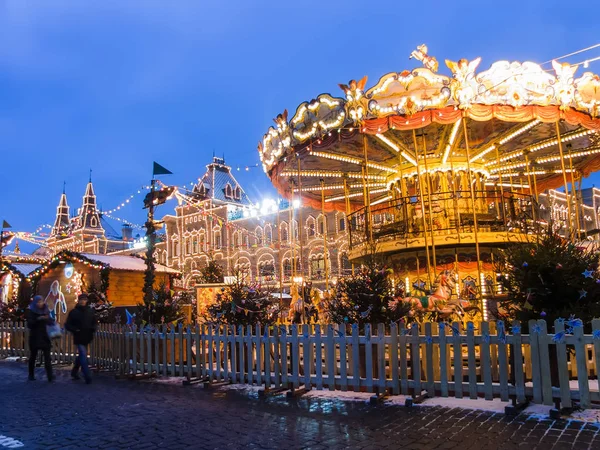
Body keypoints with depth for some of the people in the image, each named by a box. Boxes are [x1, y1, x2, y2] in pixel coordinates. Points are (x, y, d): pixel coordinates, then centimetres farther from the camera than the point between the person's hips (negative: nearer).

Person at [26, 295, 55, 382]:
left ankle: (50, 376, -11)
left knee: (47, 356, -7)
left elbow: (51, 322, 11)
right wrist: (38, 319, -26)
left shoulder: (46, 311, 7)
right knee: (33, 356, 10)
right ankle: (31, 375, 26)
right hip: (35, 337, -1)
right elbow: (29, 324, -11)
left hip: (44, 336, 2)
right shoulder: (31, 312, -2)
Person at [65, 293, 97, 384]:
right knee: (83, 356, -11)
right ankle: (88, 376, -12)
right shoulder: (73, 312, -4)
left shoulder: (90, 311, 6)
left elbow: (94, 322, 16)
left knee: (81, 356, 18)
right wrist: (74, 330, -18)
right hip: (78, 338, -5)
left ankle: (74, 372, 38)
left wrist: (93, 328, -5)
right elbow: (67, 325, -1)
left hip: (87, 338, 5)